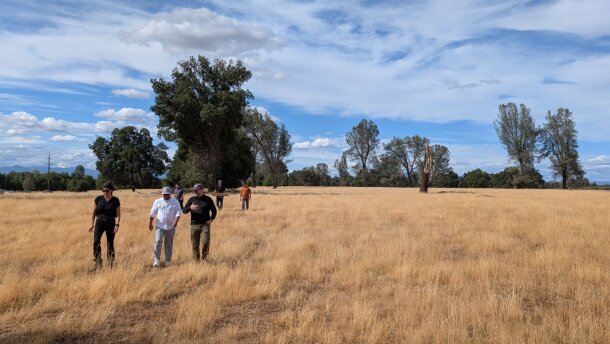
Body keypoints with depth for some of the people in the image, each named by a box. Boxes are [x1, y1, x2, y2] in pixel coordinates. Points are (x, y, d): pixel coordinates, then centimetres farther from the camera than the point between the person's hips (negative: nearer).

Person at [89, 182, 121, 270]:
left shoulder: (115, 200, -2)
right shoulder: (98, 199, 0)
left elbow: (118, 214, -2)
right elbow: (94, 212, 7)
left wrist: (117, 225, -15)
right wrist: (92, 224, 2)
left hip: (110, 224, -1)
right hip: (99, 223, 1)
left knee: (110, 244, 4)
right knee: (96, 242, -14)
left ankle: (111, 265, 12)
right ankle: (97, 264, -6)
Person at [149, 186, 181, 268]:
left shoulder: (175, 202, 2)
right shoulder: (157, 202, 5)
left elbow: (178, 212, -6)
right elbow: (153, 213, 10)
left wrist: (176, 222, -21)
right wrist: (150, 223, 10)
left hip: (171, 227, 0)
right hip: (160, 226, 0)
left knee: (169, 244, 6)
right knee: (158, 241, -15)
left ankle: (168, 262, 16)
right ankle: (157, 261, -9)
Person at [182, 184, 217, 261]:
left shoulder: (208, 199, 5)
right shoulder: (191, 199, 9)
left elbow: (214, 210, 12)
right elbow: (183, 210, 7)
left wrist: (211, 219, -3)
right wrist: (190, 208, -13)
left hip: (205, 225, -2)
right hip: (194, 225, 2)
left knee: (205, 242, -13)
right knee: (195, 245, 5)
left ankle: (204, 258, 5)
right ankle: (196, 260, 18)